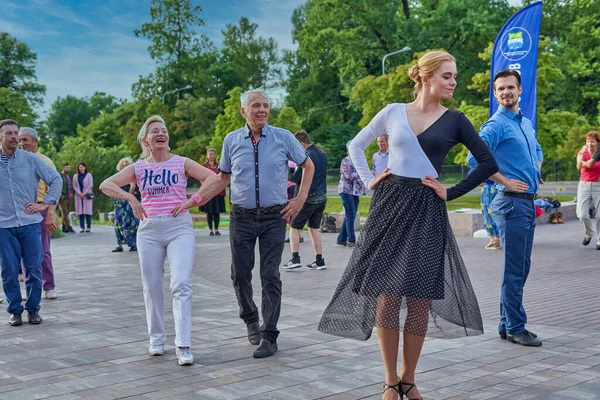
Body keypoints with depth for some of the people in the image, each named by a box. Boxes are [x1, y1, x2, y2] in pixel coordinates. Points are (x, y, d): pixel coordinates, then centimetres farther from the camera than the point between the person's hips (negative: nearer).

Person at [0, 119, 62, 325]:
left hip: (30, 223, 0)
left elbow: (55, 179, 7)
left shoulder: (30, 159, 2)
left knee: (33, 268, 2)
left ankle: (33, 309, 15)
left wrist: (46, 204, 1)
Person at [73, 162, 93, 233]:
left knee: (87, 210, -5)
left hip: (87, 195, -2)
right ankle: (82, 227, 1)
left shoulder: (89, 175, 5)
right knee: (80, 211, -1)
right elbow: (74, 186, 7)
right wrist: (79, 193, -8)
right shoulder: (76, 176, 12)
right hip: (79, 195, 2)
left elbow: (90, 185, -2)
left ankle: (89, 227, -3)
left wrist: (84, 193, -10)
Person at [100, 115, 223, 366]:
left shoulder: (181, 163, 3)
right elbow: (106, 185, 4)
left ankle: (183, 346, -12)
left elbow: (213, 179, -5)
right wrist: (130, 197, -10)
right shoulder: (138, 168, 8)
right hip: (149, 230, 3)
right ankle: (156, 339, 25)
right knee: (152, 287, 9)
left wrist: (192, 201, -10)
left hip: (180, 228, -2)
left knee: (181, 285, -14)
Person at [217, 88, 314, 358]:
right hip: (241, 217, 2)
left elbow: (308, 166, 11)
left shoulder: (283, 137, -1)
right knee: (240, 274, 5)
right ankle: (250, 320, 31)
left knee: (270, 276, -4)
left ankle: (269, 336, 3)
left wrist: (300, 199, 3)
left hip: (274, 216, -2)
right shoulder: (232, 140, 3)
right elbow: (223, 177, 14)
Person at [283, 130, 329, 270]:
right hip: (322, 197, 8)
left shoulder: (307, 156, -16)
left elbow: (297, 178, -18)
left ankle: (295, 259, -5)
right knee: (314, 228, 13)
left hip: (309, 198, -8)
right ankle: (319, 261, 10)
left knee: (294, 227, 2)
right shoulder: (322, 154, 10)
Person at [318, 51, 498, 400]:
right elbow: (356, 145, 16)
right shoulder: (393, 112, 5)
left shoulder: (454, 120, 3)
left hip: (426, 212, 0)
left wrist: (452, 193, -3)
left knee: (420, 297, 1)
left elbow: (489, 163, 1)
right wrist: (369, 181, 5)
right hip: (389, 206, 0)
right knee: (387, 294, -1)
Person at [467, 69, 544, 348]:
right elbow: (474, 158, -24)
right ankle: (515, 328, 5)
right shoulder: (496, 124, -10)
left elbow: (537, 150, 36)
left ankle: (507, 325, 21)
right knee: (515, 270, -4)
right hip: (512, 202, -9)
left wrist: (537, 171, 16)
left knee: (521, 268, 12)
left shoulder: (527, 123, 16)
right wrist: (505, 181, -18)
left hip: (528, 203, 9)